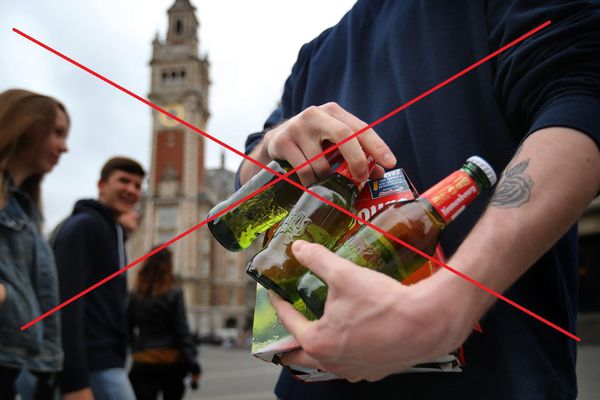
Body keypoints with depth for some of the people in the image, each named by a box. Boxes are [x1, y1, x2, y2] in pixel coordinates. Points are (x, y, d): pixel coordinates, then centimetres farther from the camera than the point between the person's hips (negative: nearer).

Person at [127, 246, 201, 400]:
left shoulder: (135, 295, 1)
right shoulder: (174, 294, -8)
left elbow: (128, 329, 4)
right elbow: (182, 331, -10)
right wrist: (193, 364, -8)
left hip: (143, 363, 1)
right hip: (172, 361, -1)